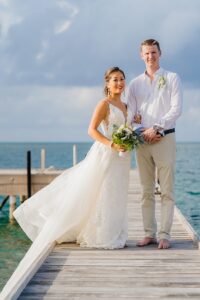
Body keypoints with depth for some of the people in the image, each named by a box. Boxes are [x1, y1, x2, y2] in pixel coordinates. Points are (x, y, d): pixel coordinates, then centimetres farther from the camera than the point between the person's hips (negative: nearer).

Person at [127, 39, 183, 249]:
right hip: (142, 141, 3)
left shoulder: (172, 78, 6)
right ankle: (149, 233, 10)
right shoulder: (135, 84, 14)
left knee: (166, 190, -4)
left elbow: (176, 108, -4)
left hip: (164, 138, -3)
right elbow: (131, 114, 9)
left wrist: (157, 128, -13)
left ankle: (164, 235, -3)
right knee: (146, 191, 5)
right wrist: (142, 132, -7)